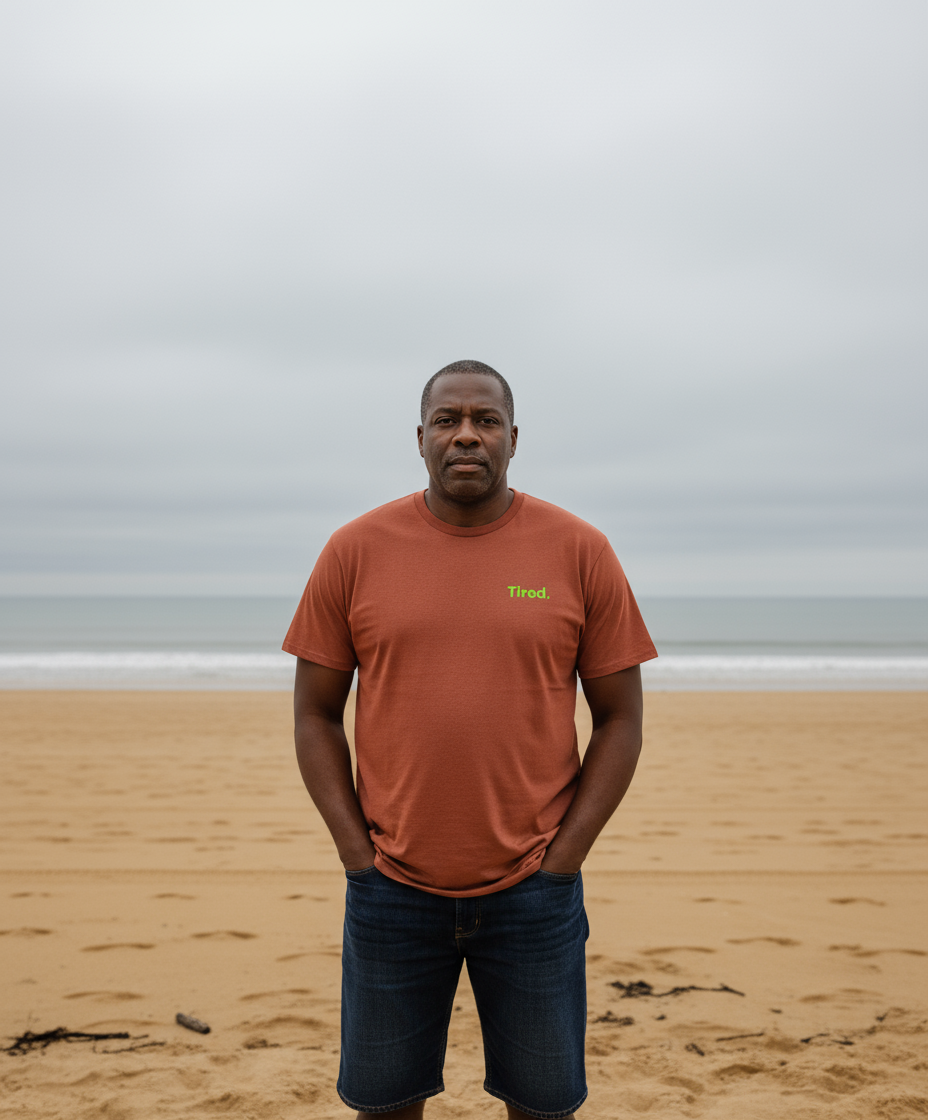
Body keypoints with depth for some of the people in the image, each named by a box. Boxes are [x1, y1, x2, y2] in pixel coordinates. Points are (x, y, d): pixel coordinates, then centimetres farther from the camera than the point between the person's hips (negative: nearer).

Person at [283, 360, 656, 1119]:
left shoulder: (580, 552, -2)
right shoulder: (354, 552, 0)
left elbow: (620, 719, 1)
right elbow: (315, 714, 4)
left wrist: (563, 857, -5)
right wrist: (356, 852, -3)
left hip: (534, 892, 0)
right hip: (391, 889, 1)